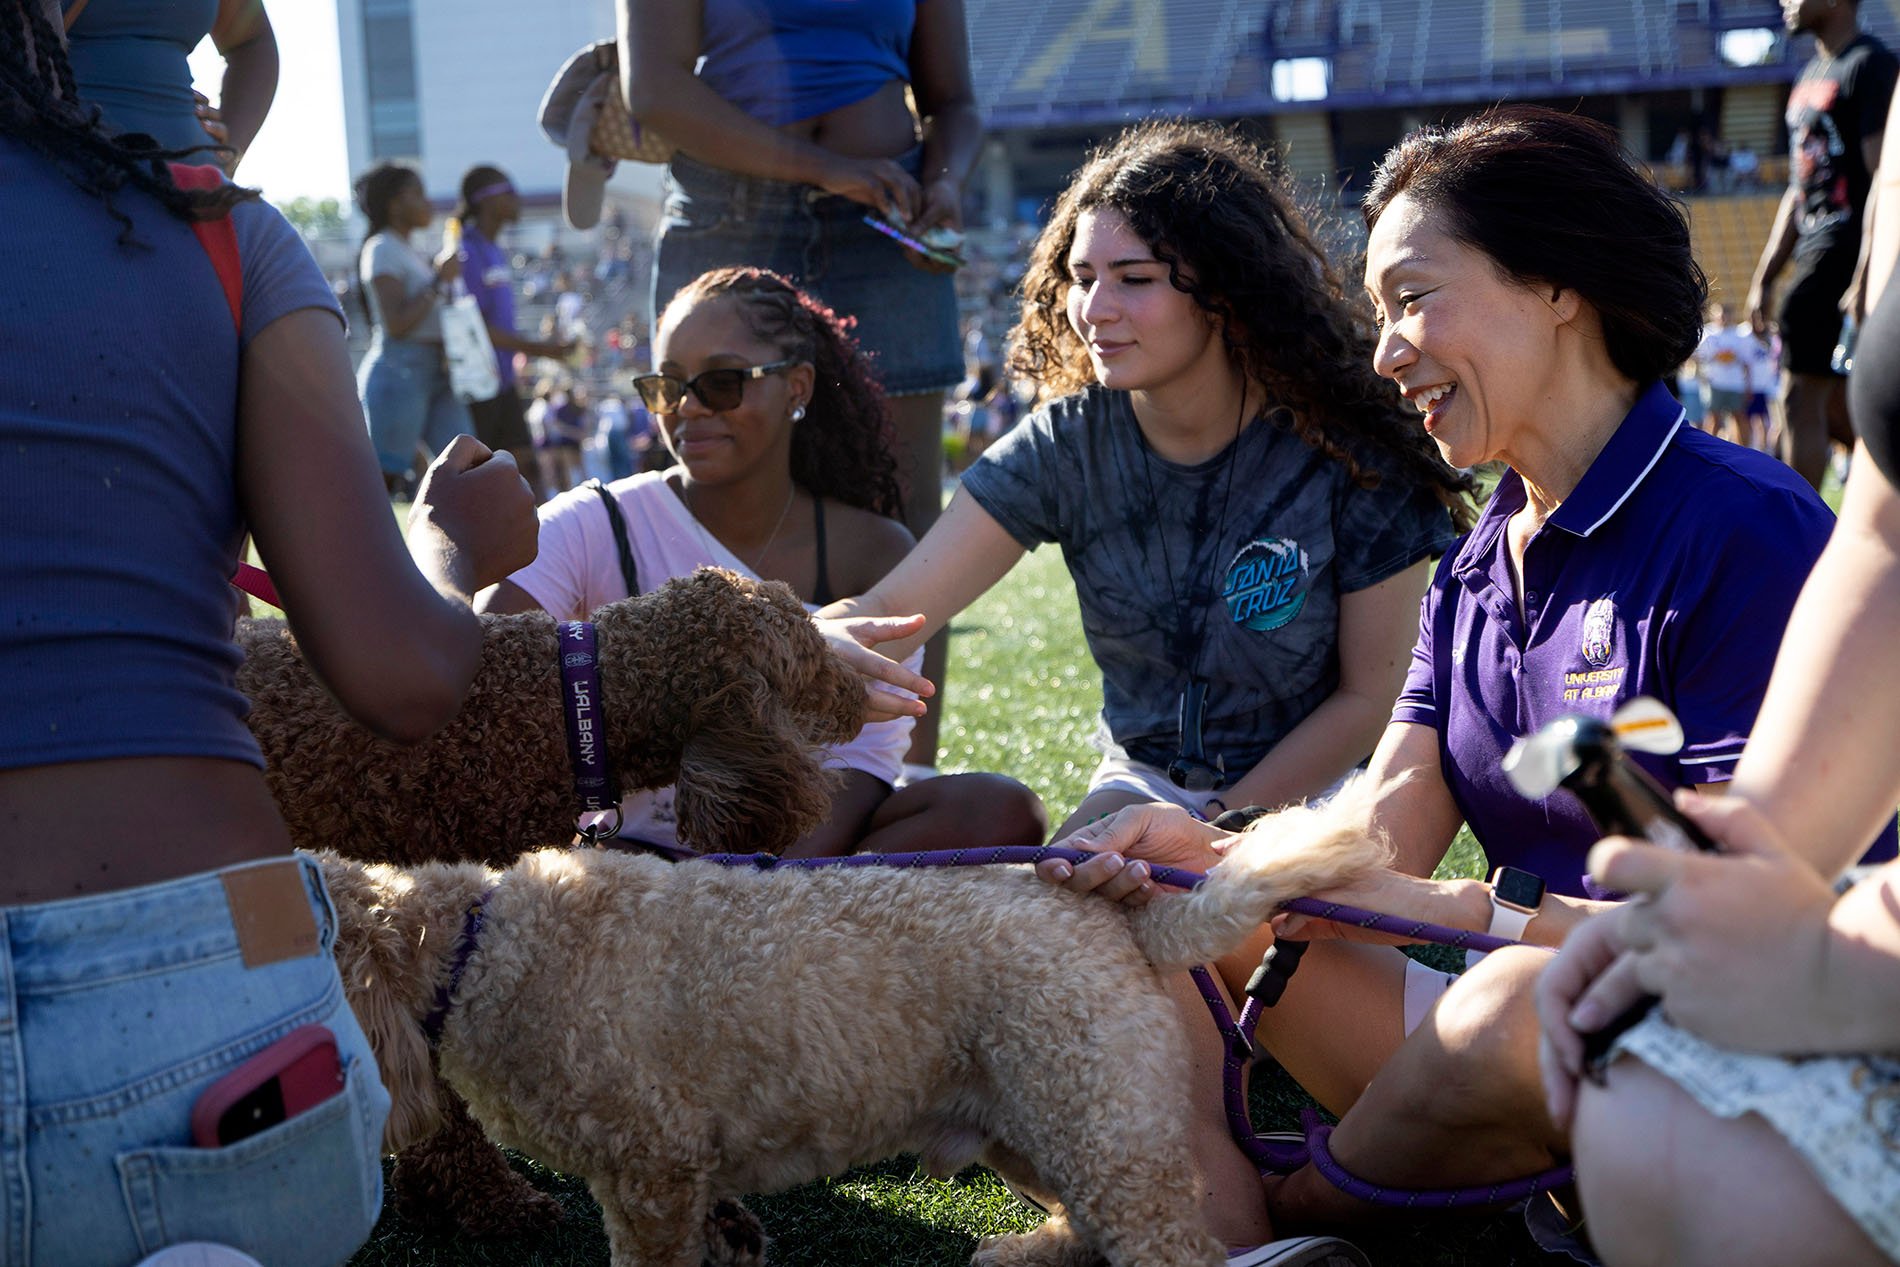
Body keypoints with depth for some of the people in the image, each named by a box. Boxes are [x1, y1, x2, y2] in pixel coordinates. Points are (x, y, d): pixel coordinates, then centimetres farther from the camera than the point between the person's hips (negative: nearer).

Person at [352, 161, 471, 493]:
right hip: (399, 371, -9)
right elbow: (395, 324, -18)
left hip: (435, 374, 9)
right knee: (382, 478, -9)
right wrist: (438, 281, -12)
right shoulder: (382, 249, -7)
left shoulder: (411, 253, 21)